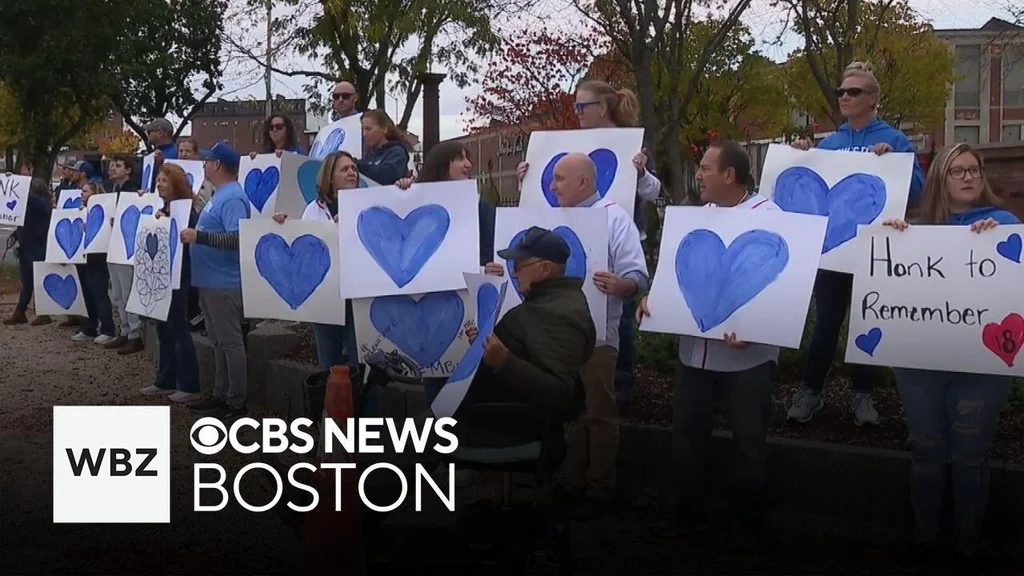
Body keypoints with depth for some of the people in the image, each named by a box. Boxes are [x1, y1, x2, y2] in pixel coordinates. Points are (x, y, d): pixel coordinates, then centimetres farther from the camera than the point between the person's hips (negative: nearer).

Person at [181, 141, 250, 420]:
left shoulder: (232, 198, -17)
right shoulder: (220, 195, 15)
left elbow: (236, 238, -27)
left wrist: (199, 237, -27)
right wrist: (195, 232, 14)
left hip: (224, 284, -11)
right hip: (210, 281, 11)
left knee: (230, 342, -4)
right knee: (218, 341, 15)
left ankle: (237, 403, 2)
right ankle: (221, 395, 24)